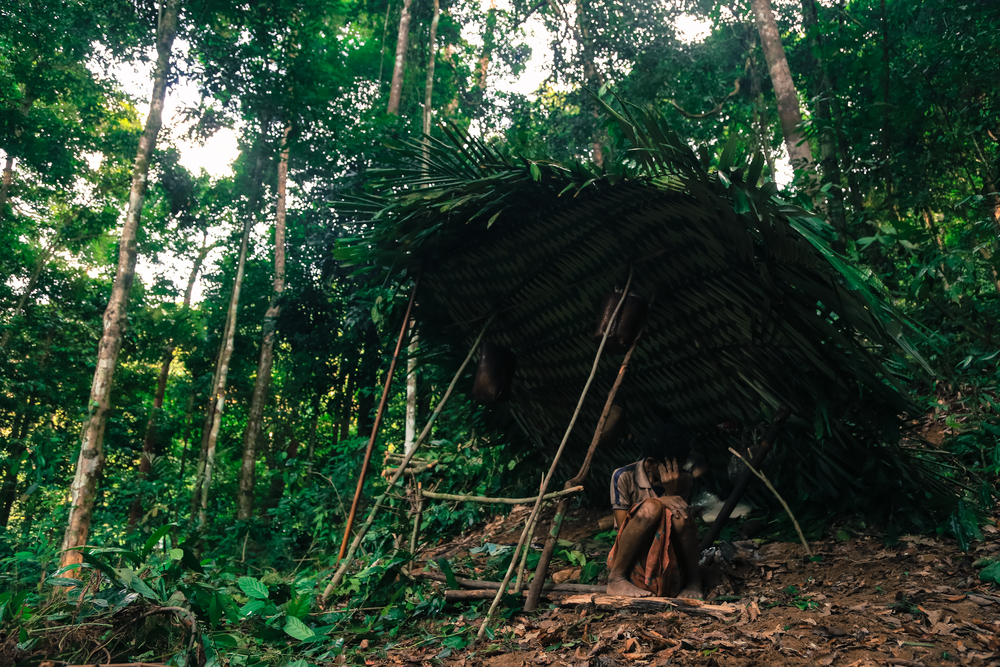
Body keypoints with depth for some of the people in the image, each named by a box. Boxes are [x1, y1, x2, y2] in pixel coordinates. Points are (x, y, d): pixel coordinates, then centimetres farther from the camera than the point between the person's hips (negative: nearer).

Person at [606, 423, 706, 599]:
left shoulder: (682, 480, 2)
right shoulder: (624, 477, -9)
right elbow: (623, 529, -11)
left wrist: (674, 492, -22)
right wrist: (660, 503, -22)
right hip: (631, 561, -2)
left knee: (679, 511, -27)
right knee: (651, 507, -31)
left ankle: (693, 579, -10)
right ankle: (617, 578, -21)